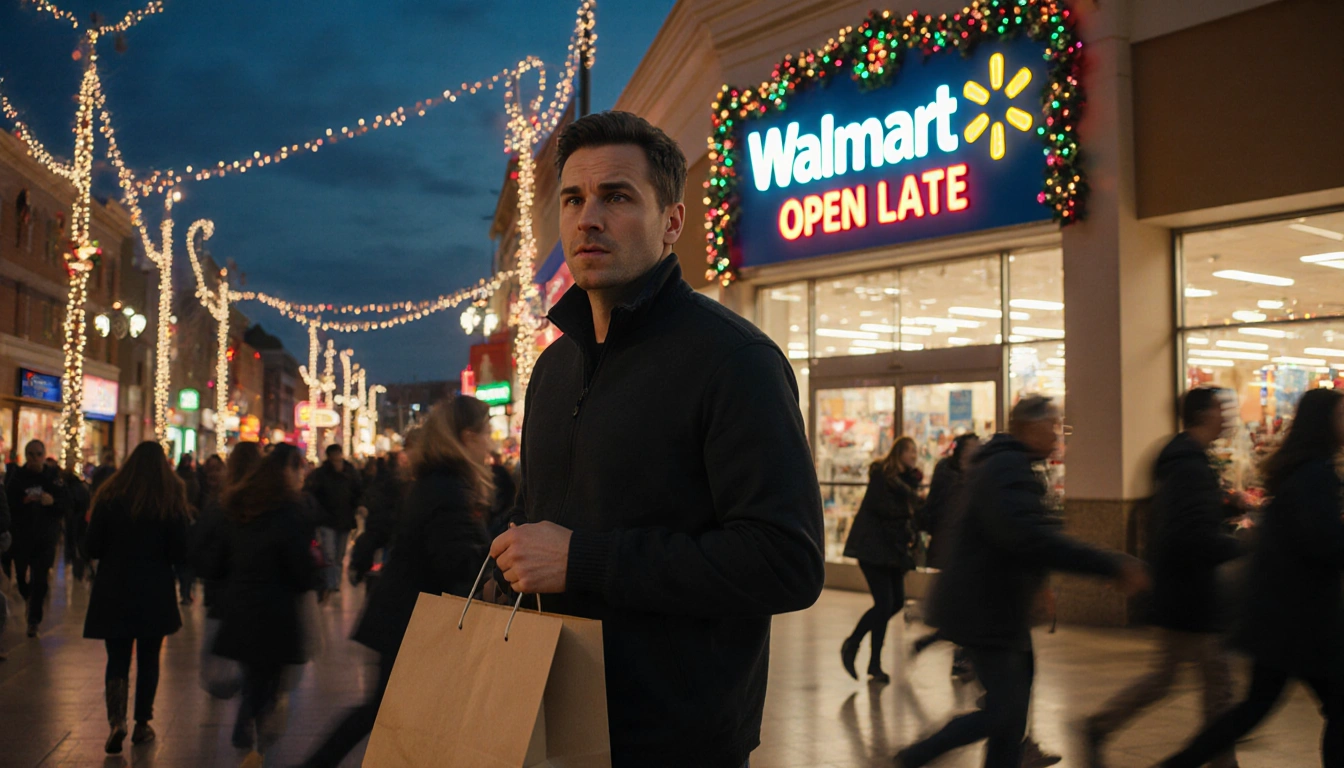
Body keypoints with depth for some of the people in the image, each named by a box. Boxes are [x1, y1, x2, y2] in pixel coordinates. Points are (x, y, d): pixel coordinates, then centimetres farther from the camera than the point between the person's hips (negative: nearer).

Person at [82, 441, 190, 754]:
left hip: (114, 591, 0)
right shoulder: (172, 501, -7)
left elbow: (93, 548, -3)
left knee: (117, 658, 8)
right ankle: (142, 725, 18)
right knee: (148, 659, 13)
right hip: (155, 594, 0)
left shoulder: (110, 496, -5)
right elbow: (179, 553, -6)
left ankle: (116, 719, -11)